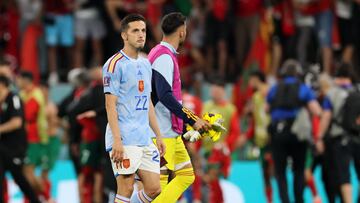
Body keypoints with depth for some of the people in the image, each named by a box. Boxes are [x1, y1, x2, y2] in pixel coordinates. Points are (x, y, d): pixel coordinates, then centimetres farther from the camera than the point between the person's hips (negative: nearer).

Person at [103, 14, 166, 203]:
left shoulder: (145, 64, 17)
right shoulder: (115, 64, -8)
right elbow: (110, 105, -13)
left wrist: (158, 135, 18)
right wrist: (117, 141, -20)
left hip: (145, 139, 8)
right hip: (124, 140, -8)